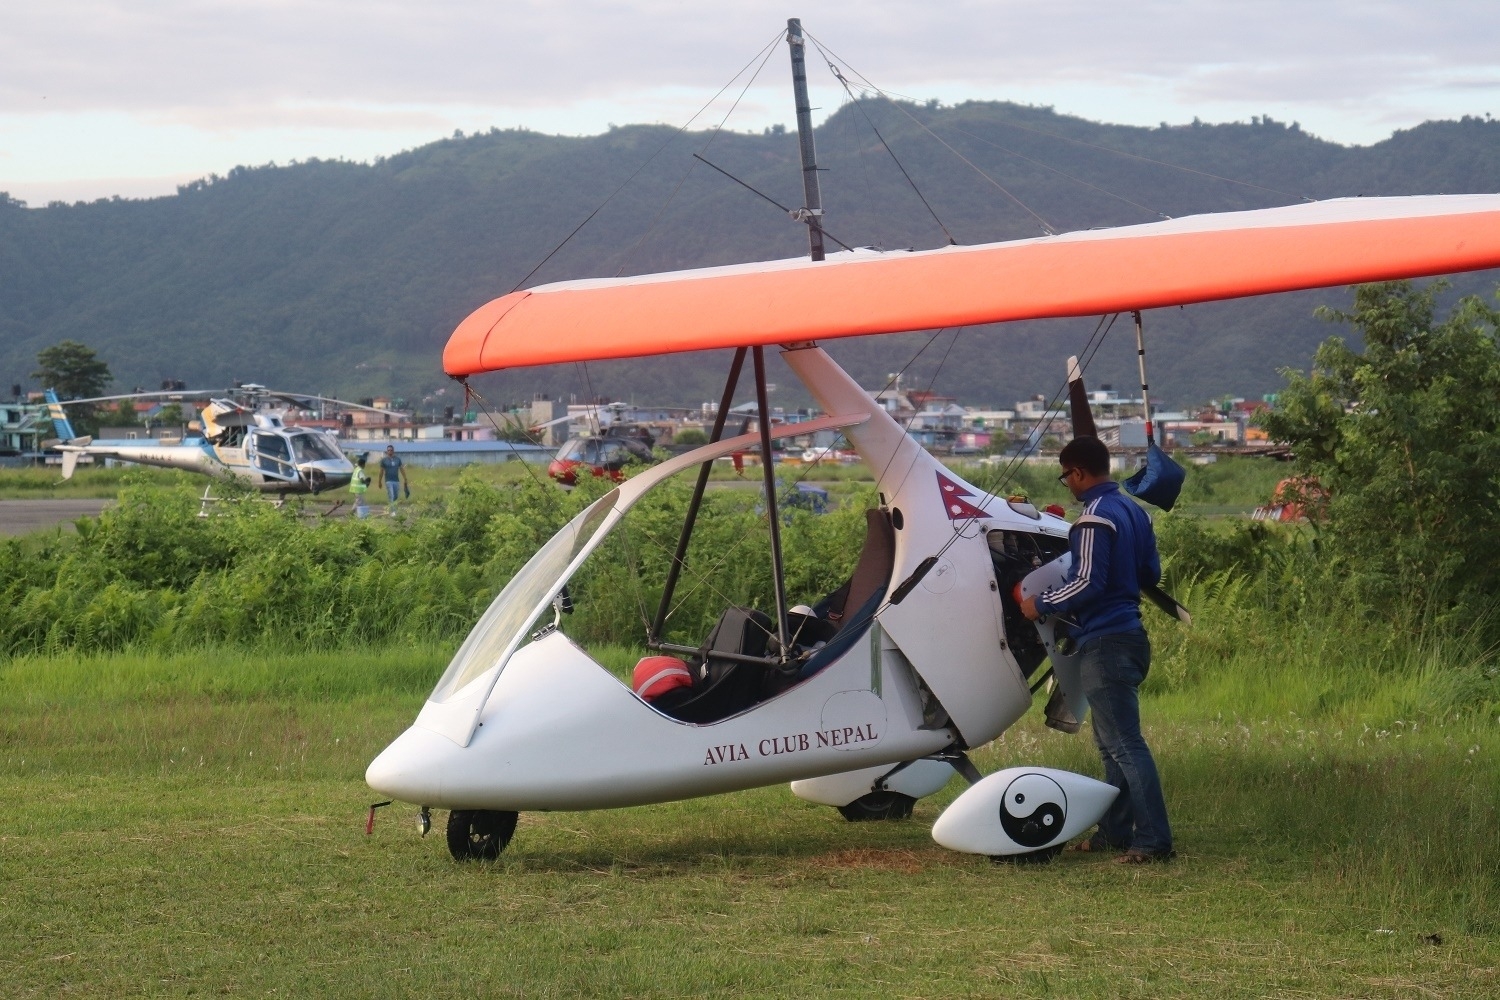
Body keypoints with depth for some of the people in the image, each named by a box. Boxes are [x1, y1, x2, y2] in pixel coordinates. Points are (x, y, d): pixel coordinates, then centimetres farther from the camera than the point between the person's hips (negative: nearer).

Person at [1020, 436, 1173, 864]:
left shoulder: (1094, 518, -16)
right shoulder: (1133, 511, 13)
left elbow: (1088, 583, -21)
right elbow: (1151, 573, 19)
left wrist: (1042, 604, -9)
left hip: (1105, 643, -10)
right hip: (1130, 634, 10)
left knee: (1125, 744, -10)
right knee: (1112, 743, 17)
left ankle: (1153, 840, -12)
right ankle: (1114, 830, 22)